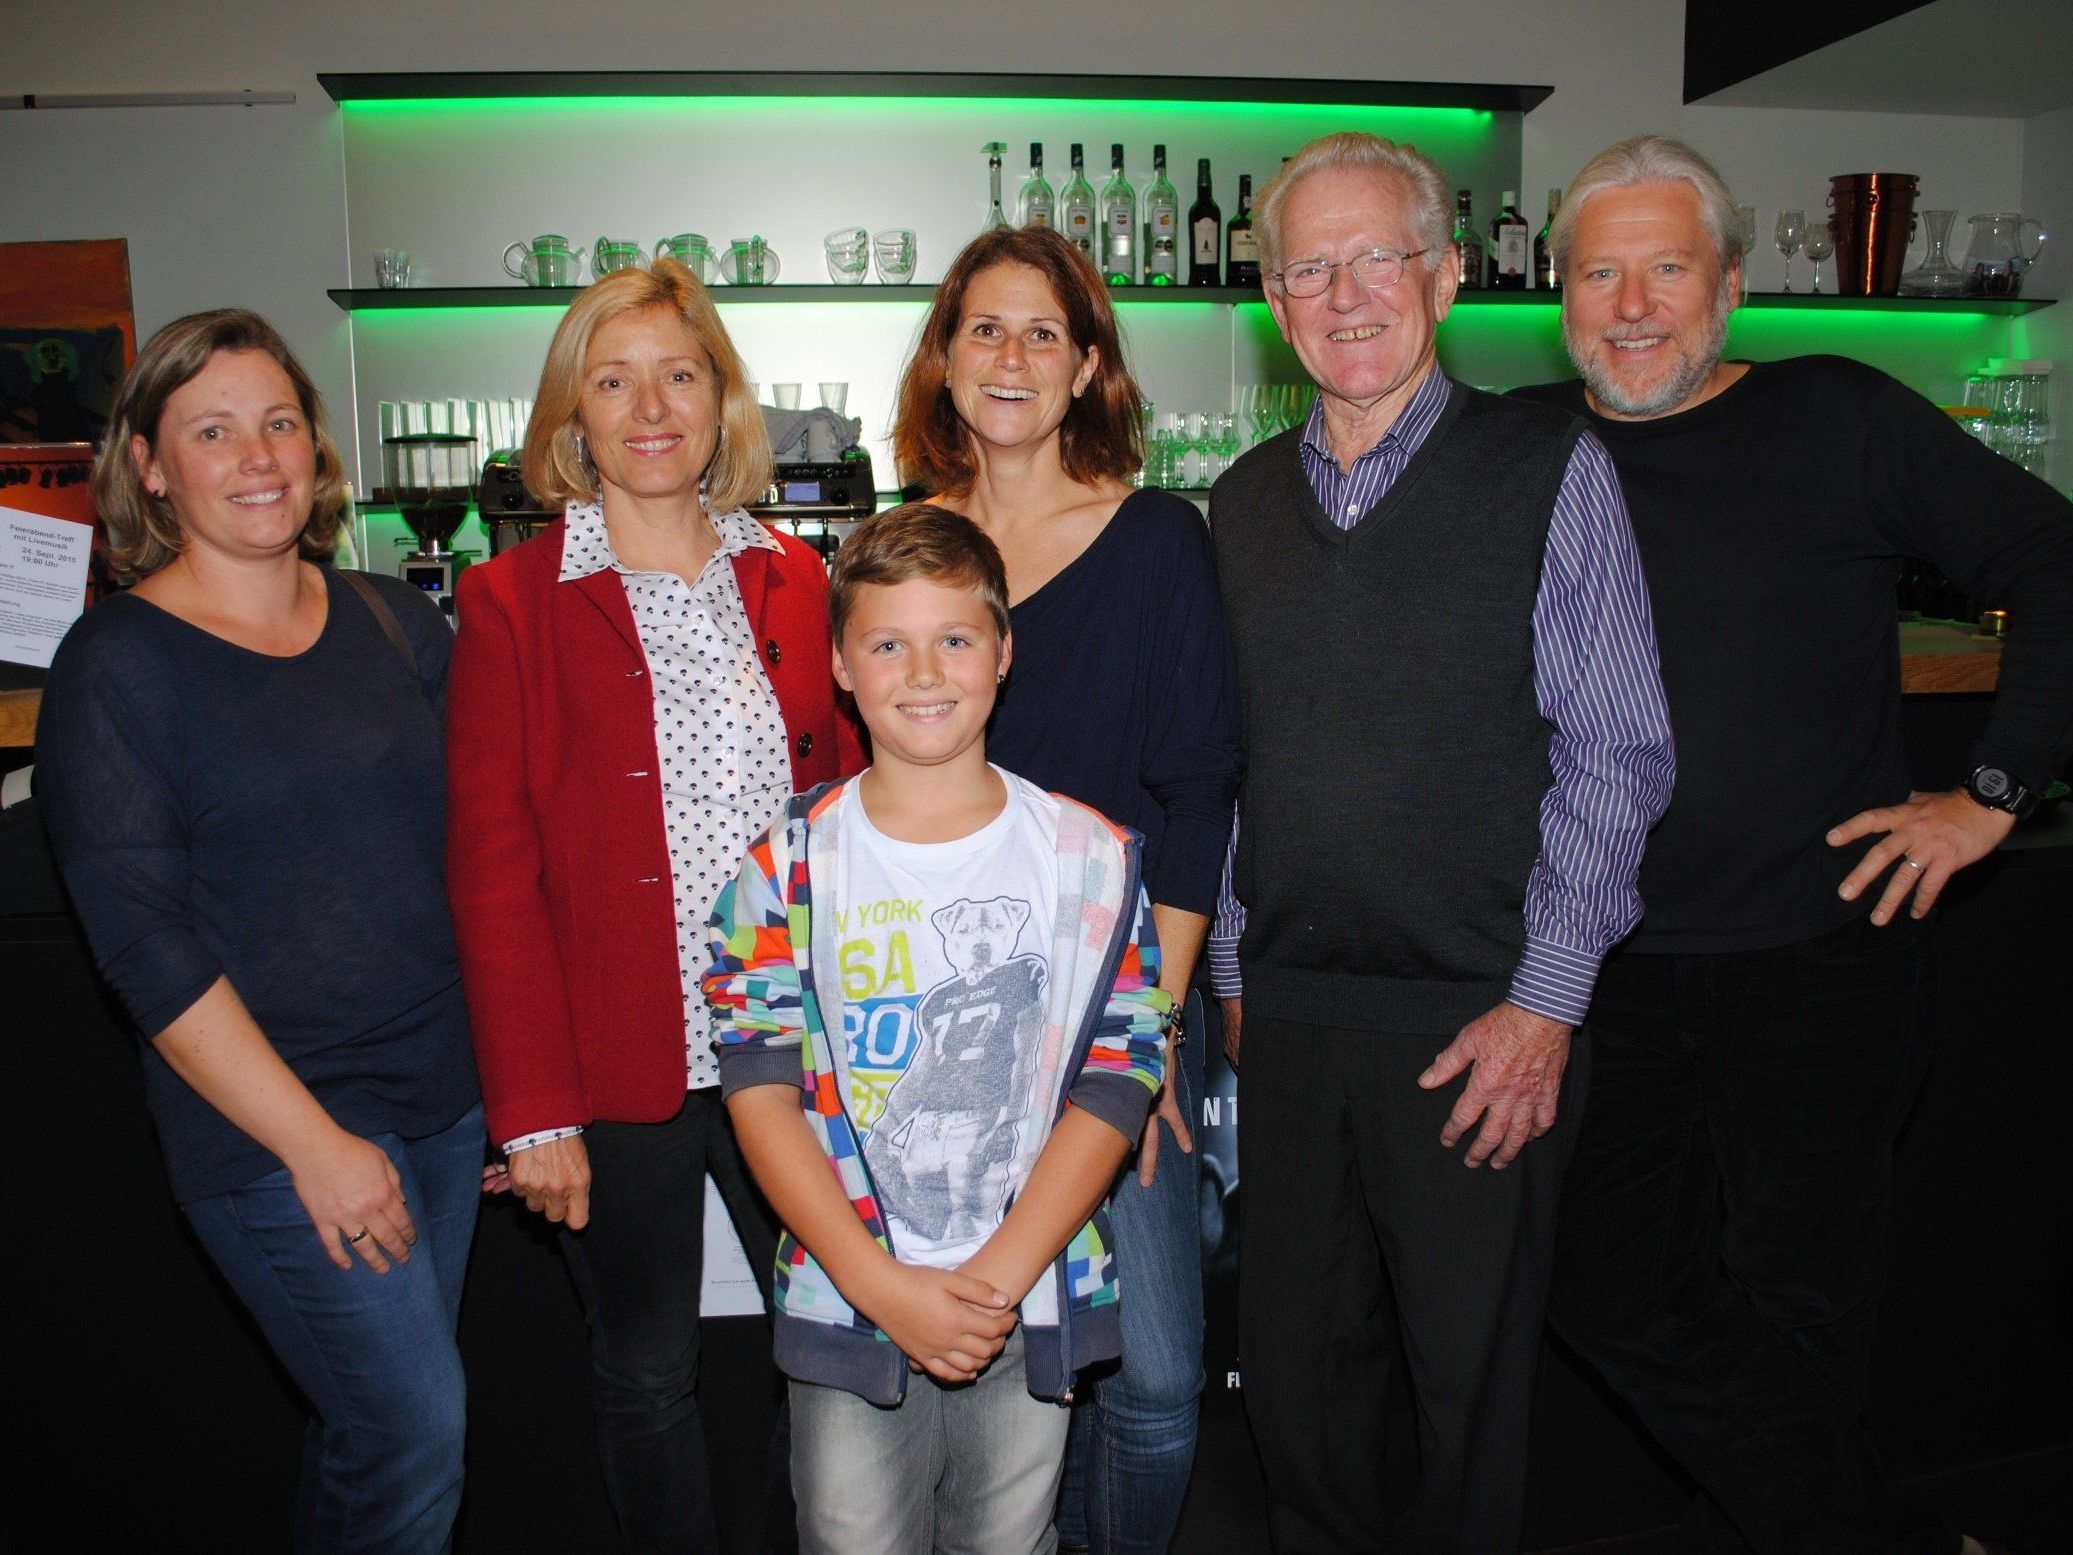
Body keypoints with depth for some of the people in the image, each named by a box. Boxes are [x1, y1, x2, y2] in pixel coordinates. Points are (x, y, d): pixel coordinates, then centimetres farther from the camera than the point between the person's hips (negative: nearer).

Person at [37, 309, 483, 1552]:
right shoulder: (117, 665, -8)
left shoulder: (395, 621, 6)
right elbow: (147, 951, -12)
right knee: (415, 1439, 0)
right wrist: (314, 1142, -15)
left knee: (382, 1426, 17)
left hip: (453, 1096, 5)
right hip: (274, 1128, -5)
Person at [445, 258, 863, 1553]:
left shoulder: (793, 580, 5)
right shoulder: (513, 601, -4)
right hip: (620, 1068, -2)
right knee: (647, 1373, 14)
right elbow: (493, 865, -6)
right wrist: (534, 1107, -11)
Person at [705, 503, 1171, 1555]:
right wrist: (881, 1284, -14)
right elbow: (761, 1090, -6)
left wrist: (994, 1279, -12)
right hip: (845, 1307, 0)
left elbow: (1114, 1081, -5)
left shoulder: (1090, 857, -3)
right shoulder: (789, 867, -4)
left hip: (1033, 1303, 1)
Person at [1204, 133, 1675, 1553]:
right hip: (1290, 1013, 4)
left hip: (1485, 1022, -3)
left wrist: (1545, 1005, -11)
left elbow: (1616, 756, -6)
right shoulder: (1245, 501, 8)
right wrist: (1232, 972, 10)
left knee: (1472, 1369, 12)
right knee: (1296, 1359, 16)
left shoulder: (1551, 472, -3)